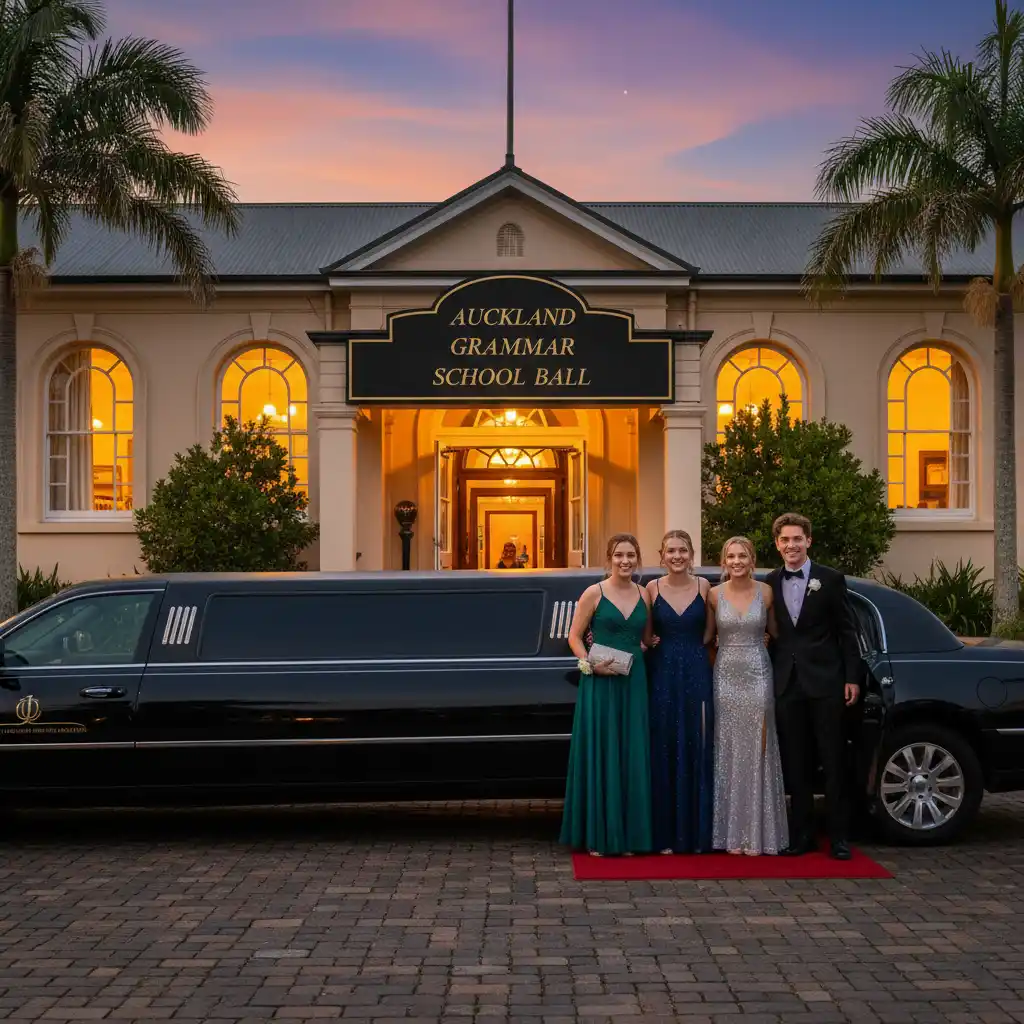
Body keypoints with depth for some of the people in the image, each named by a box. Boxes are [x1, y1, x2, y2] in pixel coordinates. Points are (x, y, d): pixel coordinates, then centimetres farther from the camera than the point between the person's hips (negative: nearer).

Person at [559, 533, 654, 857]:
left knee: (631, 756, 6)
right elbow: (574, 636, -1)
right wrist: (590, 664, -14)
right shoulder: (594, 593, -3)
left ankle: (628, 834, 14)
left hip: (633, 683, 4)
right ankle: (598, 836, 8)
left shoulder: (644, 595, 8)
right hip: (599, 684, -4)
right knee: (600, 754, 0)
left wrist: (642, 652, -1)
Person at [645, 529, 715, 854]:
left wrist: (692, 647, -3)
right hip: (663, 673, 0)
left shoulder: (703, 586, 2)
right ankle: (666, 834, 7)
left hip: (696, 673, 0)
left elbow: (709, 630, 10)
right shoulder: (653, 588, 2)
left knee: (696, 750, 2)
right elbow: (646, 633, 10)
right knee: (665, 751, 1)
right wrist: (652, 643, -9)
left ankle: (697, 833, 11)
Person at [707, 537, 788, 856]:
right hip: (726, 676, 1)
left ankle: (757, 833, 8)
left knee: (756, 752, 1)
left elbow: (776, 629, 11)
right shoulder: (715, 595, 0)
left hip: (758, 676, 0)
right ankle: (732, 833, 10)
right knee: (729, 752, 3)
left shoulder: (766, 592, -1)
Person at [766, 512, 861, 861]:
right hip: (787, 684, 3)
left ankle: (838, 836, 8)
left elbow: (847, 632, 1)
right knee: (795, 765, 7)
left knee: (832, 763, 1)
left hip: (825, 683, -3)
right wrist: (770, 677, 4)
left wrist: (852, 678, -4)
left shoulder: (831, 579, 0)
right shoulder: (770, 583, 7)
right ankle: (802, 835, 15)